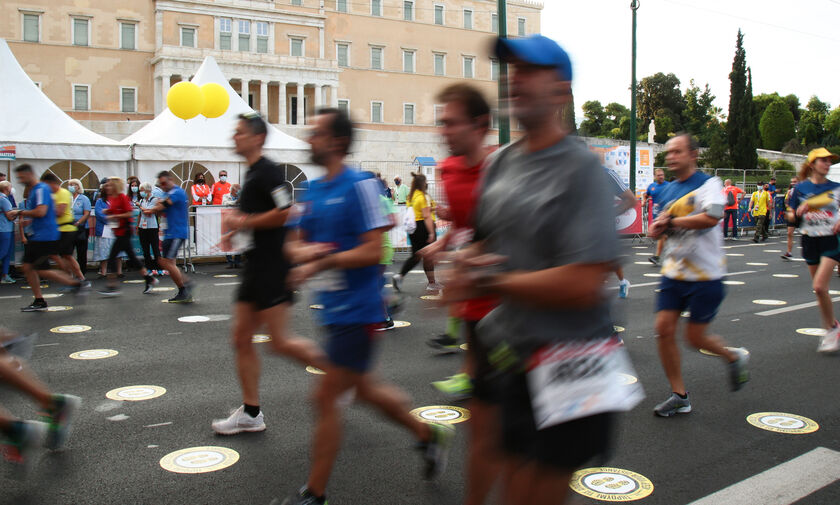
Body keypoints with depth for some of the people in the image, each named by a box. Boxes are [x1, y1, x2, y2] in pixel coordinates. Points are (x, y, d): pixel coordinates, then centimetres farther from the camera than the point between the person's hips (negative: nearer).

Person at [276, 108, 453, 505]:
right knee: (364, 389, 19)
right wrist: (303, 251, -8)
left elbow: (372, 250, -20)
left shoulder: (359, 186, -15)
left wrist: (319, 264, -17)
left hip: (356, 311, -9)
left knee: (326, 398, -2)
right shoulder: (312, 190, 10)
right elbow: (295, 244, 15)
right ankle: (429, 434, 40)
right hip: (335, 309, 9)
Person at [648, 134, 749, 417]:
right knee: (664, 329, -4)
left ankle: (735, 357, 32)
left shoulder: (709, 184, -10)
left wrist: (671, 221, -16)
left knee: (695, 337, -1)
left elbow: (711, 218, -28)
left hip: (706, 275, -6)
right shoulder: (668, 190, 11)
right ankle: (679, 396, 9)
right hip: (673, 274, 6)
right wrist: (657, 229, -3)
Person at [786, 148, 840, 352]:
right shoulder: (801, 188, 2)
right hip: (810, 241, 2)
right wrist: (797, 213, -15)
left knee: (819, 286, -16)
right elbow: (791, 217, 6)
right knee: (820, 289, 8)